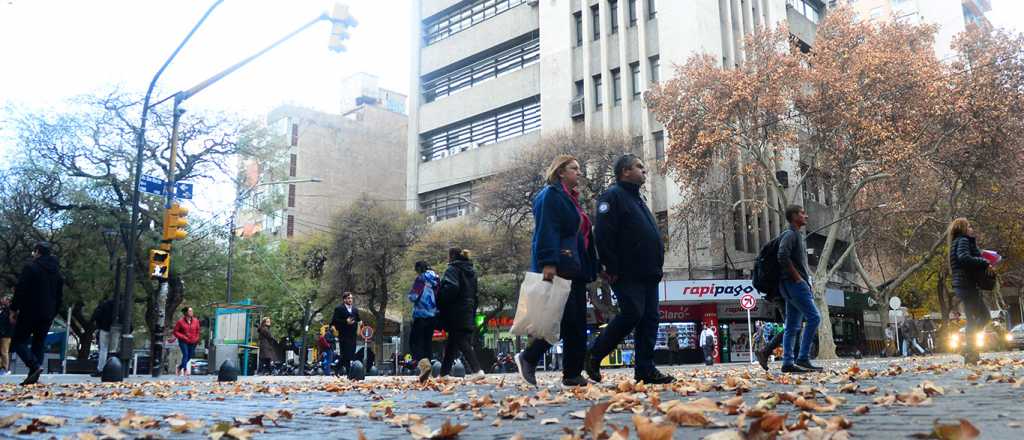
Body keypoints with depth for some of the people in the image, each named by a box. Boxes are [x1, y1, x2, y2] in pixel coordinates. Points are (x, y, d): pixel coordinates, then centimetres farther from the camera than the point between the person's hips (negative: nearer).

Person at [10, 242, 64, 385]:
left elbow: (20, 291, -12)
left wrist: (13, 310, -6)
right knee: (39, 343, 10)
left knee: (18, 341, 2)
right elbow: (60, 296, 17)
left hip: (29, 313, -6)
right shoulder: (56, 271, 14)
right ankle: (33, 376, 4)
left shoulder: (30, 267, -7)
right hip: (47, 315, 6)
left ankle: (35, 365, -19)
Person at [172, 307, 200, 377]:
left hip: (192, 342, 4)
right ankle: (185, 370, -15)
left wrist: (196, 338, 2)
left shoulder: (196, 321, 3)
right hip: (183, 342, -4)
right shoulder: (180, 321, -6)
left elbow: (197, 331, 13)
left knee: (189, 356, 6)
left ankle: (179, 368, 28)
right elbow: (175, 332, -2)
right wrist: (183, 337, -13)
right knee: (185, 354, -17)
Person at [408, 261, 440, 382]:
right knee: (427, 341, 13)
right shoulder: (435, 279, 10)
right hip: (433, 315, 6)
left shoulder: (421, 278, -7)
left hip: (421, 314, -6)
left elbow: (413, 296, -11)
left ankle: (423, 363, -27)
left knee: (414, 341, -4)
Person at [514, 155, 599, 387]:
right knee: (567, 319, -13)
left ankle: (573, 374, 9)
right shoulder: (550, 195, -4)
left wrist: (589, 269, 23)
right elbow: (545, 231, -16)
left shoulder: (571, 199, 25)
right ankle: (528, 357, -1)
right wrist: (548, 263, -27)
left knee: (578, 323, 6)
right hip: (557, 269, -10)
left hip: (575, 269, 10)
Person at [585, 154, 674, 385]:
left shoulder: (637, 199, 25)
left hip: (648, 275, 9)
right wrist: (612, 268, -20)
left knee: (649, 319, 4)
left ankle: (645, 370, 6)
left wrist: (656, 268, 19)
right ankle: (593, 357, -1)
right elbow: (603, 234, -16)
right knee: (632, 314, -15)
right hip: (627, 274, -9)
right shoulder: (613, 196, -5)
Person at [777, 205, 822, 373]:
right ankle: (802, 358, -14)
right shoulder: (790, 234, -8)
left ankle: (788, 362, 5)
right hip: (794, 283, -10)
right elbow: (783, 257, -22)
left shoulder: (798, 236, 23)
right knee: (814, 317, -14)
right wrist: (797, 277, -18)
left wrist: (808, 274, 15)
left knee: (792, 326, 6)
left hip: (795, 285, 10)